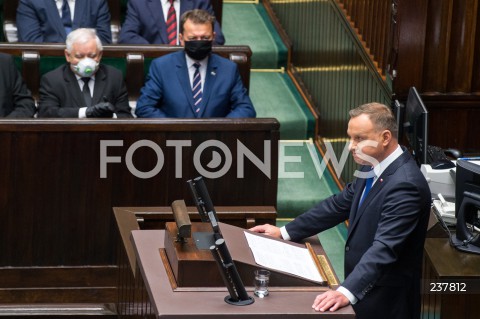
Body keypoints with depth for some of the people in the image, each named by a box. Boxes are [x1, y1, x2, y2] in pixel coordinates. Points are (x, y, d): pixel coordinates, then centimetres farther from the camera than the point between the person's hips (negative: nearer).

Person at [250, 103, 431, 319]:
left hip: (385, 300, -8)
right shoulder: (374, 168, 3)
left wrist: (346, 292, -43)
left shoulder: (405, 184, -25)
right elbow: (339, 204, 15)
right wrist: (285, 232, 14)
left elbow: (384, 247, -33)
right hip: (364, 288, 8)